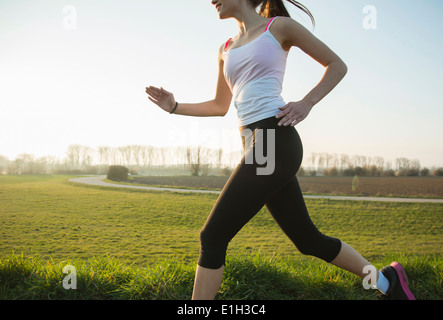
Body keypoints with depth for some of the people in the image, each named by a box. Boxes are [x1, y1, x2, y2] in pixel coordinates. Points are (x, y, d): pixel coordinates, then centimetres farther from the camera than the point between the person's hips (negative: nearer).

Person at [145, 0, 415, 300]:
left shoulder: (279, 26, 5)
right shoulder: (226, 49, 23)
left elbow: (337, 65, 8)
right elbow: (219, 107, 30)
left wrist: (307, 103, -6)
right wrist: (175, 107, 19)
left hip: (276, 143, -8)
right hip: (256, 148, 8)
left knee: (213, 238, -8)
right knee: (308, 239, 12)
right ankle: (386, 280, 29)